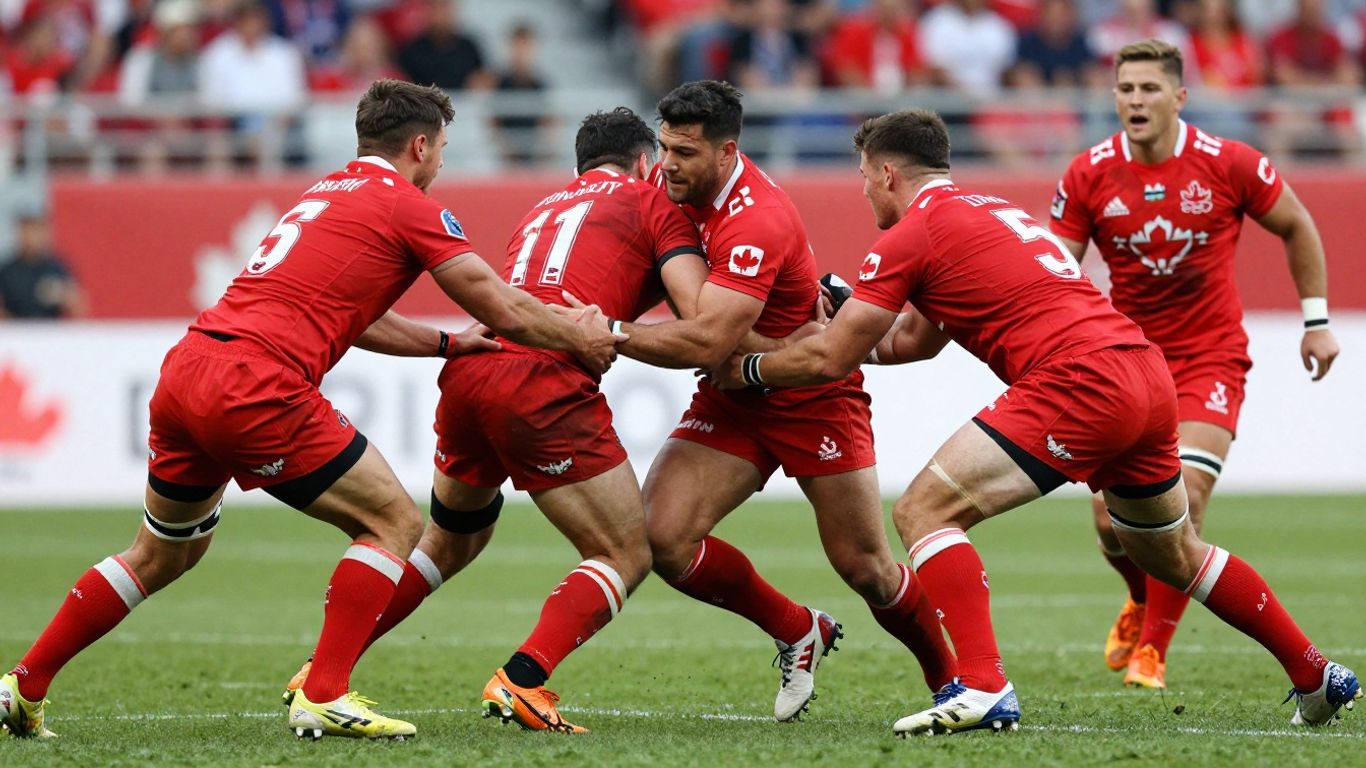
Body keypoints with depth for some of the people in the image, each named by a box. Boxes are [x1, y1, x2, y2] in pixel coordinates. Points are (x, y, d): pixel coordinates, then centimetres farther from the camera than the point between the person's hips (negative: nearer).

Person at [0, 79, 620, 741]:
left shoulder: (326, 193, 26)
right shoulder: (410, 207, 2)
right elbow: (506, 314, 3)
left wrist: (451, 344, 30)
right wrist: (582, 340, 19)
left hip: (184, 370, 9)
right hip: (256, 389, -9)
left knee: (164, 554, 26)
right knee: (394, 521, 3)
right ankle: (324, 698, -6)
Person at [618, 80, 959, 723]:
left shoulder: (757, 222, -30)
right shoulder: (668, 183, -7)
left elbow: (707, 342, -38)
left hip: (814, 396, -7)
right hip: (732, 401, 7)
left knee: (864, 568, -3)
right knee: (662, 537, -13)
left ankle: (953, 679, 24)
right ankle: (798, 633, 9)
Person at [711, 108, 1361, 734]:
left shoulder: (911, 233, 0)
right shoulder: (989, 211, 27)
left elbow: (828, 360, -1)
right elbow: (913, 342, 34)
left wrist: (744, 368, 14)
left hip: (1079, 383, -9)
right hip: (1147, 375, 9)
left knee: (923, 512, -8)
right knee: (1172, 555, 28)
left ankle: (983, 690, -20)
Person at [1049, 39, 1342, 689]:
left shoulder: (1229, 164, -11)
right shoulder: (1088, 176, -7)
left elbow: (1296, 227, 5)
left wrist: (1316, 320, 6)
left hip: (1210, 356, -2)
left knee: (1185, 495, -20)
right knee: (1112, 519, -3)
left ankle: (1151, 649, -3)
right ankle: (1142, 601, 33)